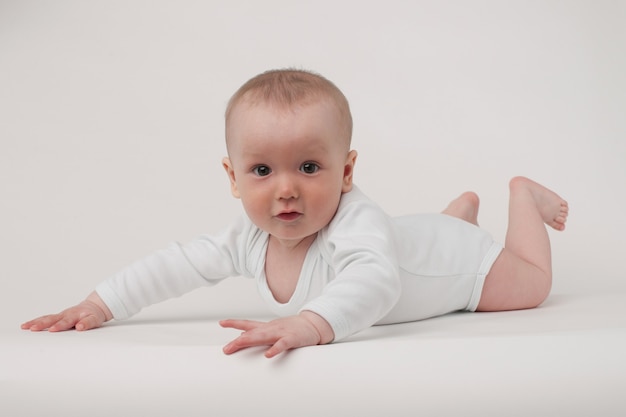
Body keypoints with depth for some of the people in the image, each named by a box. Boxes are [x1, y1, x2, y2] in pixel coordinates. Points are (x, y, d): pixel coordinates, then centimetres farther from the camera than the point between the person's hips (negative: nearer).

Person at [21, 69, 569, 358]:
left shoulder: (356, 225, -52)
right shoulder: (249, 239, -30)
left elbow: (374, 282, -71)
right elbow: (181, 265, -21)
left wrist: (307, 324, -89)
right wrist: (100, 305, -25)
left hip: (455, 258, -6)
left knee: (532, 286, 12)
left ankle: (522, 193, 31)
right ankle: (464, 204, 59)